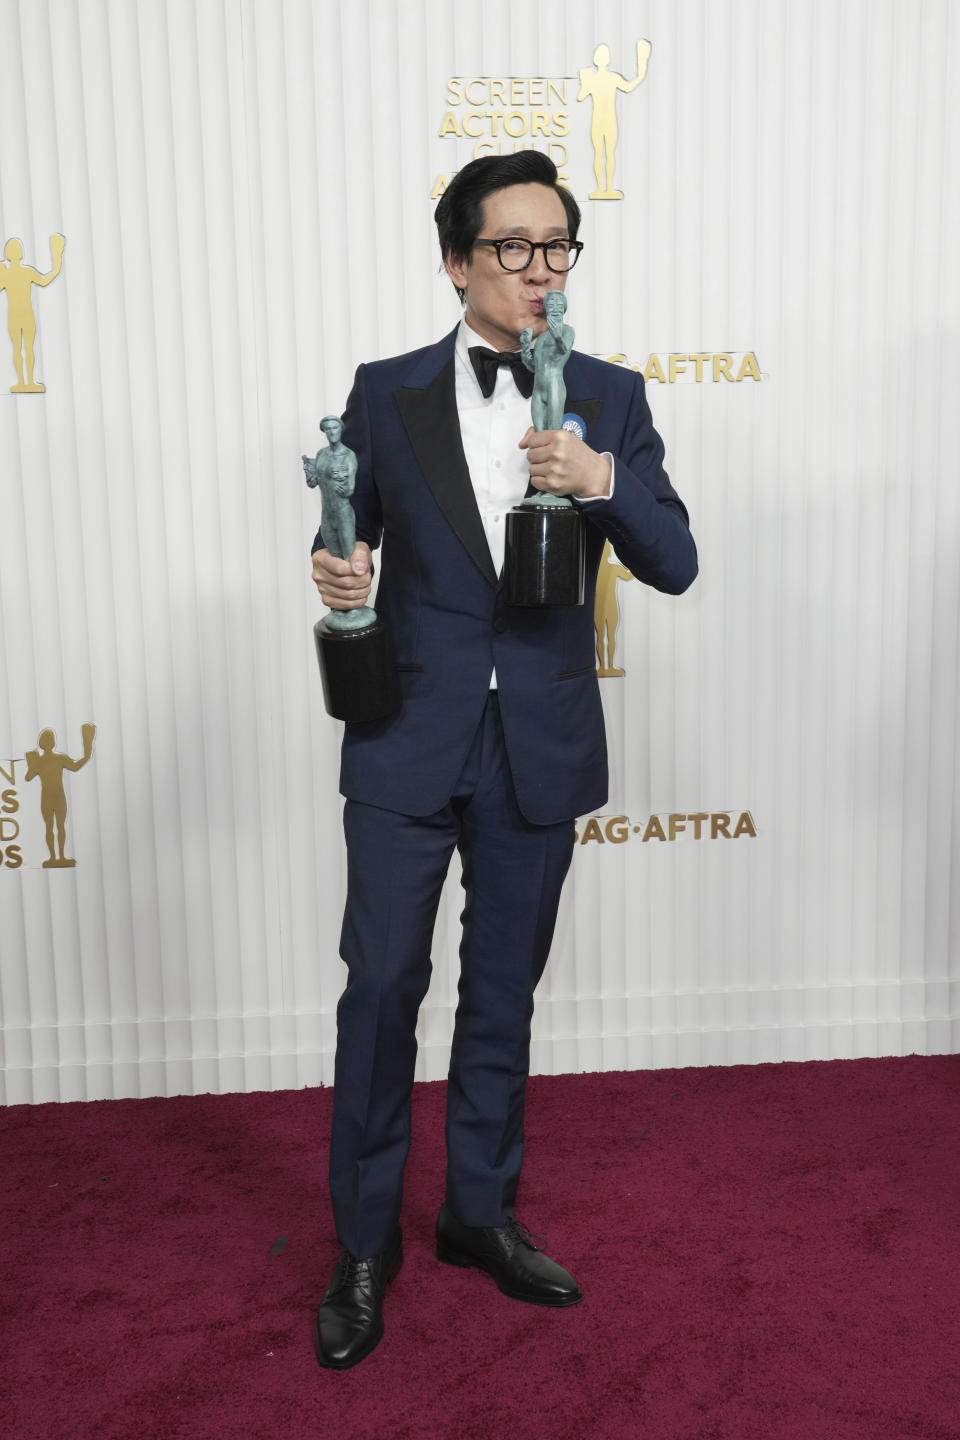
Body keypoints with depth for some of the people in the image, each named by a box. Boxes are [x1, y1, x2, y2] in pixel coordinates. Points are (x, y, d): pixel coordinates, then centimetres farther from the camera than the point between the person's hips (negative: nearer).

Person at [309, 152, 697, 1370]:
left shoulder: (608, 398, 3)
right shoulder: (387, 393, 1)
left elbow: (674, 565, -1)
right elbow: (349, 532, 10)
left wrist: (602, 480, -19)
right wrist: (335, 571, -14)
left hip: (541, 745, 2)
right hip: (409, 739, -1)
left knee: (504, 991, 14)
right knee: (380, 986, 2)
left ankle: (481, 1213, 34)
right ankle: (363, 1245, 22)